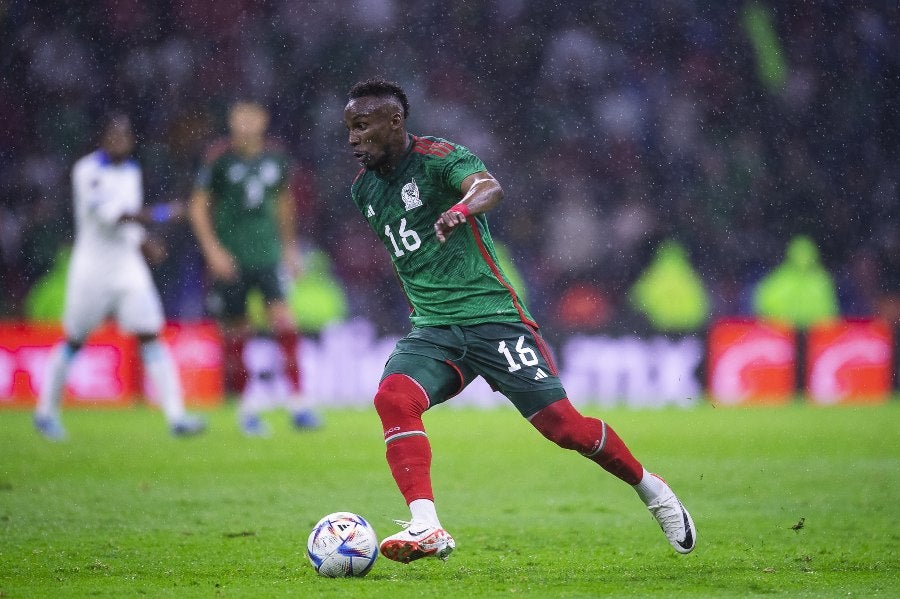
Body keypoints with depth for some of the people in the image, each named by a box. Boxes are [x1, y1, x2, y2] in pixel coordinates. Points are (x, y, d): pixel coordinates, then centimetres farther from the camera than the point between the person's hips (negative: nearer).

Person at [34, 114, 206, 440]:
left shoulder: (131, 171, 11)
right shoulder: (88, 171, -12)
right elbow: (105, 213, -23)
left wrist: (142, 240, 3)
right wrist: (157, 213, -27)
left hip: (129, 268, 5)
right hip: (92, 268, -5)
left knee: (151, 337, -7)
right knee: (74, 341, 7)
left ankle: (176, 416, -13)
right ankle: (46, 411, 26)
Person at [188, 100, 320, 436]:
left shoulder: (275, 157, 3)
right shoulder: (220, 159, -8)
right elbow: (198, 207, -4)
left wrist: (289, 246, 22)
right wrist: (213, 250, -13)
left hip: (267, 254, 2)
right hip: (230, 259, -2)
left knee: (284, 320, -13)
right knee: (236, 333, 4)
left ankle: (296, 403, -10)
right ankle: (249, 407, 19)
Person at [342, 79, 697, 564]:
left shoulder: (437, 157, -10)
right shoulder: (363, 189, 11)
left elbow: (489, 187, -32)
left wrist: (461, 209, -54)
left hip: (491, 316, -5)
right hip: (431, 330, 5)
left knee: (559, 423, -8)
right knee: (393, 397, -25)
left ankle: (649, 488, 17)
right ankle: (426, 529, -31)